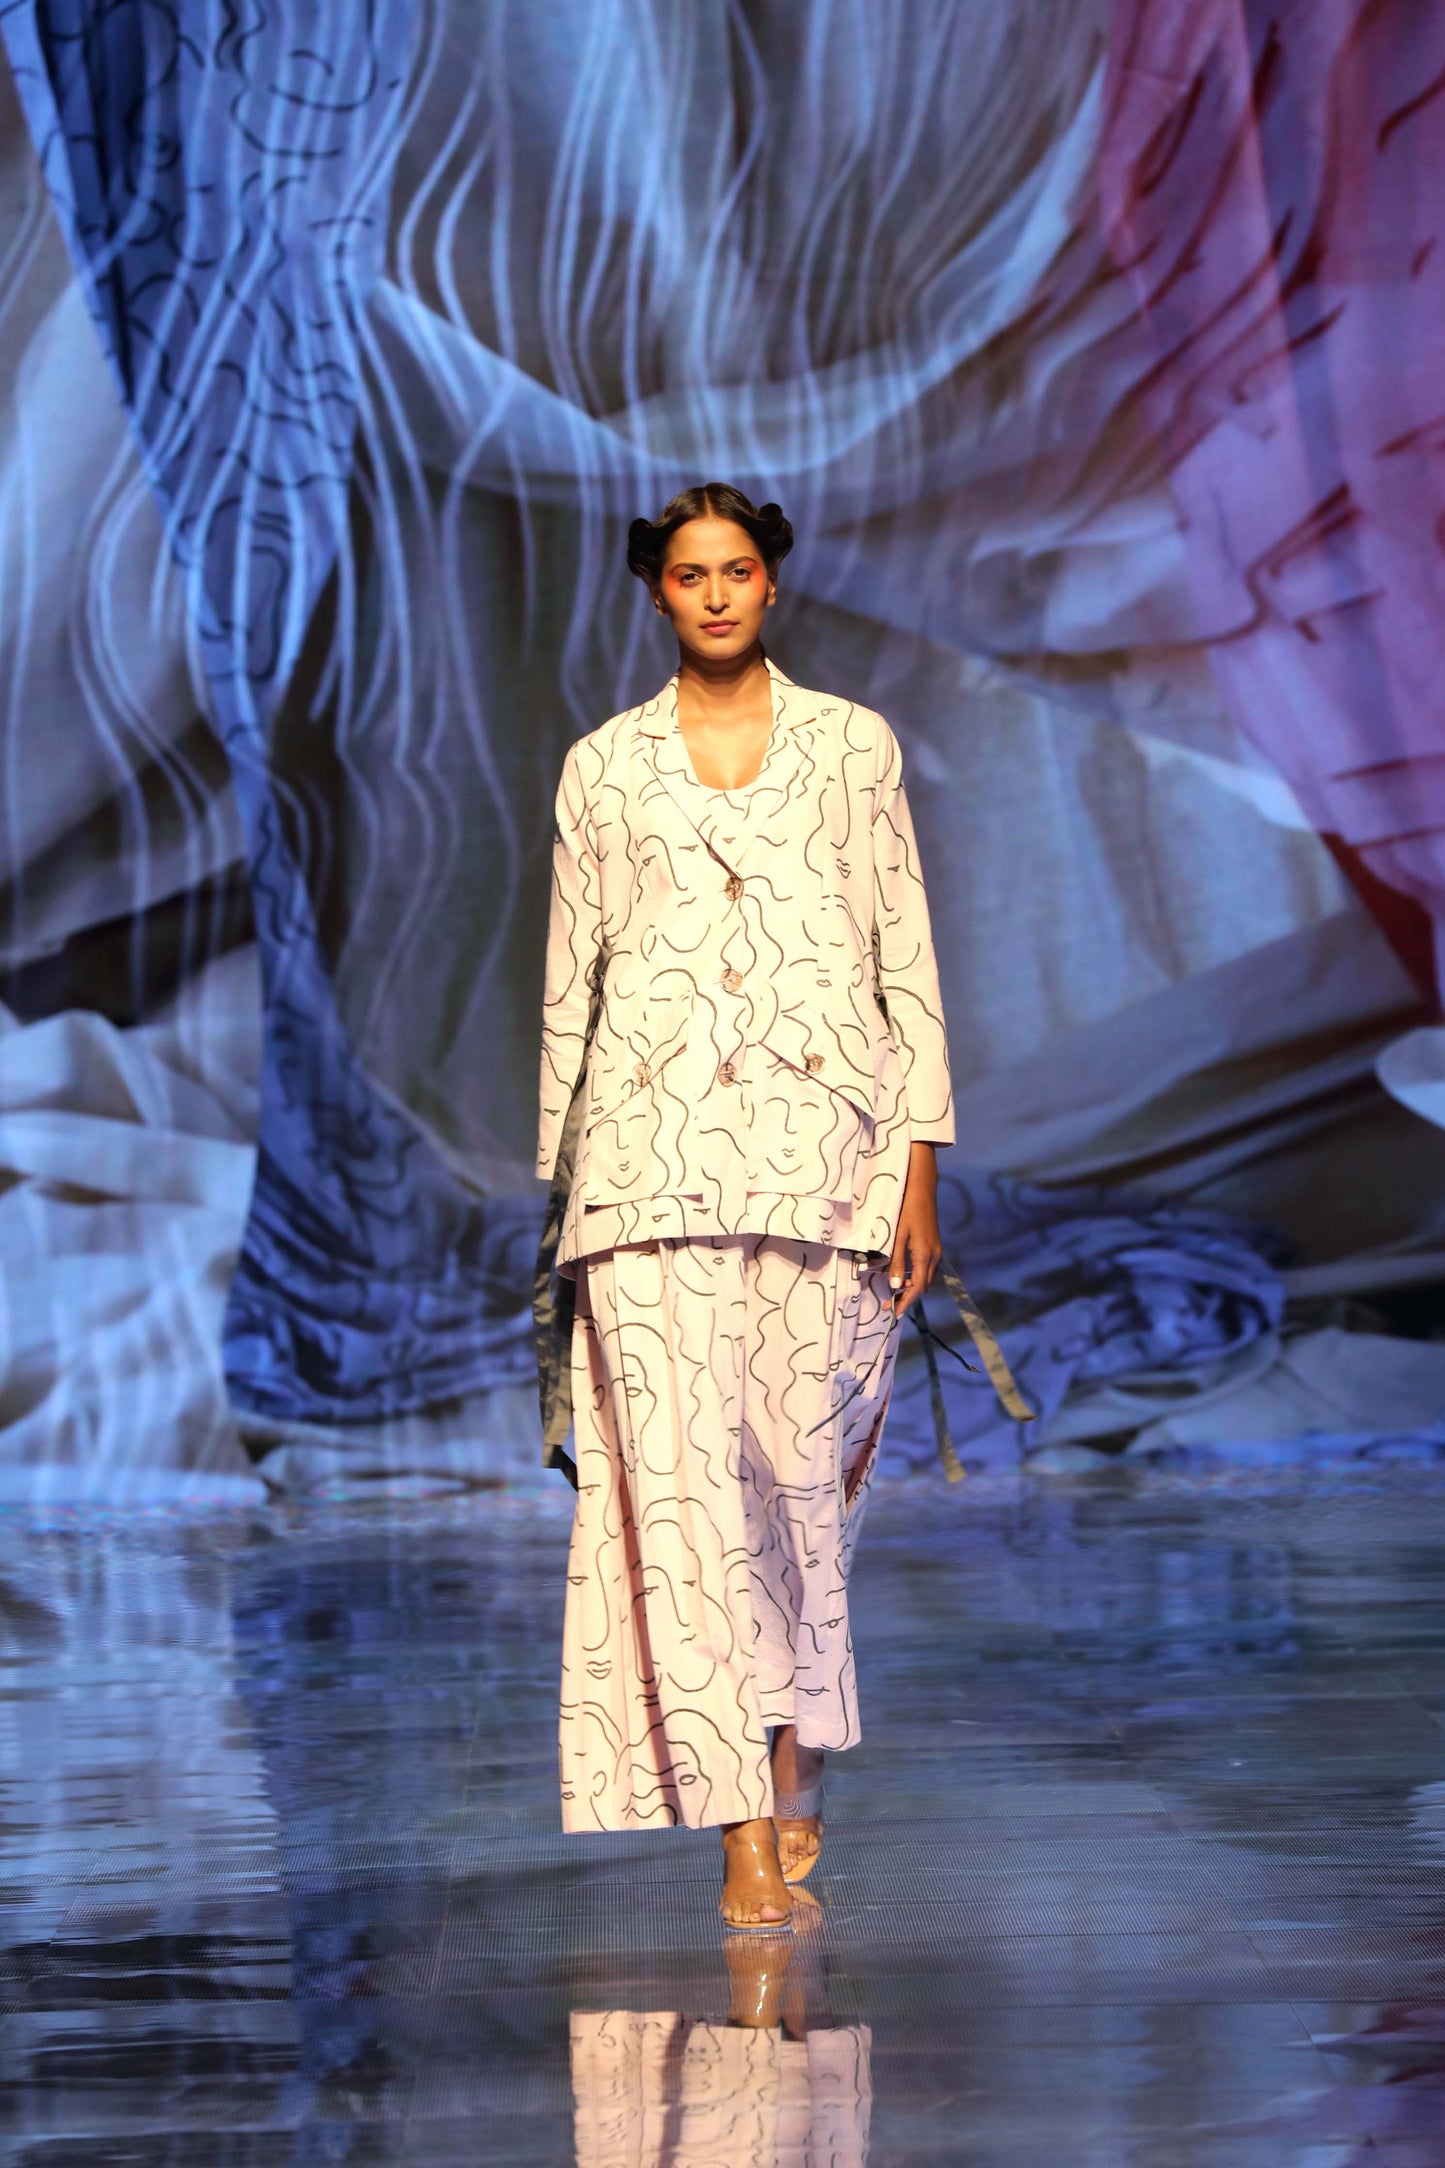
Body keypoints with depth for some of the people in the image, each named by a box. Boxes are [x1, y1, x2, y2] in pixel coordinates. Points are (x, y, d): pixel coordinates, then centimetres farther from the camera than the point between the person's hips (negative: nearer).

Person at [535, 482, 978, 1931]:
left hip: (818, 1143, 0)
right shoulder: (603, 768, 12)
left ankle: (798, 1755, 24)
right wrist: (557, 1190, 11)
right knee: (676, 1472, -10)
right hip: (653, 1147, 0)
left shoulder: (854, 746, 11)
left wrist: (918, 1164, 1)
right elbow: (570, 989, 14)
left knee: (801, 1461, -2)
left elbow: (908, 963, 9)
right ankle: (741, 1825, -10)